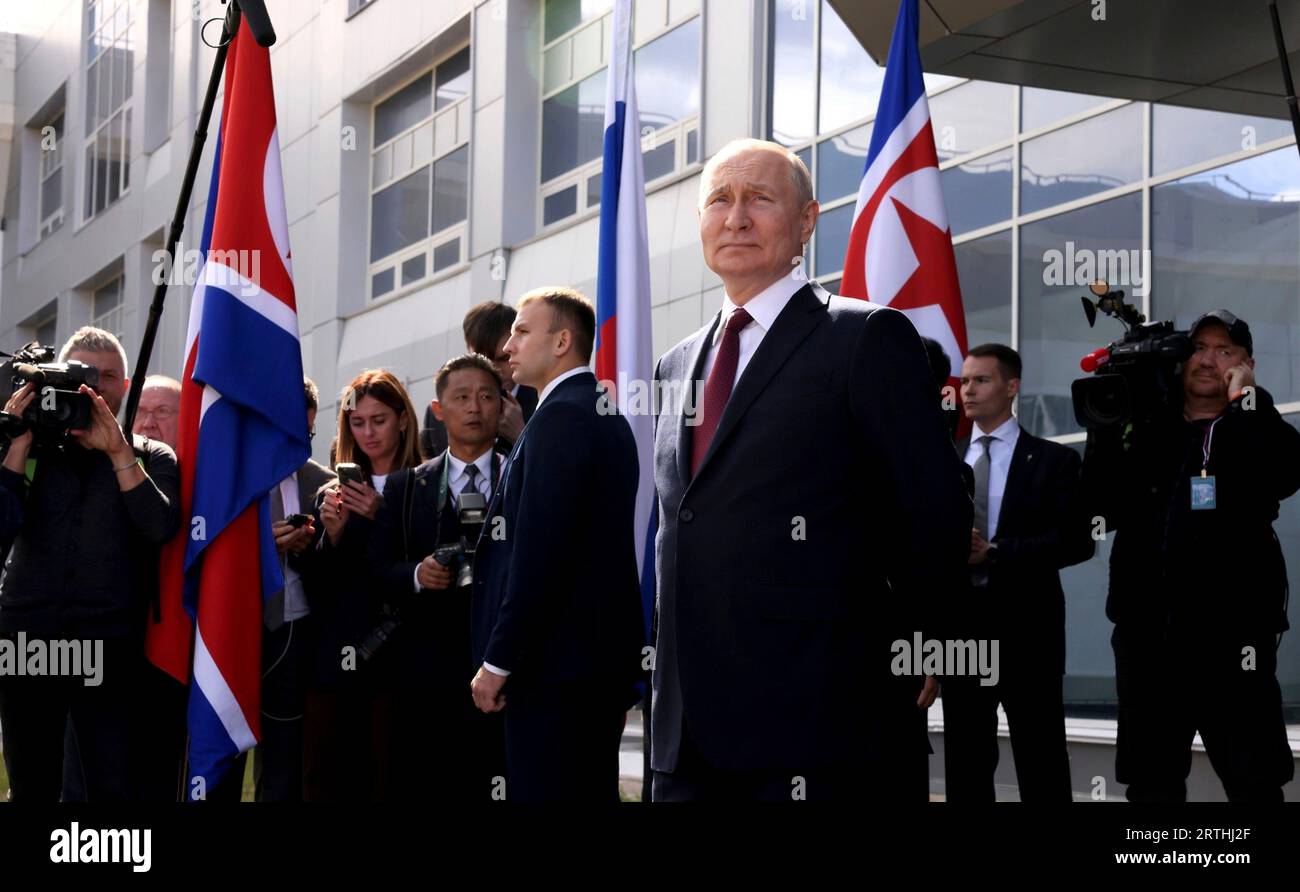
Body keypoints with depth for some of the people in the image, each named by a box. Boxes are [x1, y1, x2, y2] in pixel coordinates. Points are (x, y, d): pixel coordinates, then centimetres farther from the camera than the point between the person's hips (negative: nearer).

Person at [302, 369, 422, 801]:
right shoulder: (332, 494, 15)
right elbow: (316, 591, 11)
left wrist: (381, 520, -14)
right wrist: (332, 535, -6)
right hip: (334, 664, 4)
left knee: (390, 782, -7)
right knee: (323, 783, 3)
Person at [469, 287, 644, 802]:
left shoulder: (561, 415, -12)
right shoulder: (605, 415, 18)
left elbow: (536, 551, -19)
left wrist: (497, 662, -16)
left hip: (556, 661, -10)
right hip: (604, 656, 10)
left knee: (544, 792, -8)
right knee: (591, 793, 12)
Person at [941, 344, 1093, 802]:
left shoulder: (1054, 459, 1)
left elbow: (1077, 540, -9)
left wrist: (994, 552, -16)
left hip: (1026, 625, -4)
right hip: (960, 621, 4)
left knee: (1041, 765, 1)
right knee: (965, 764, 8)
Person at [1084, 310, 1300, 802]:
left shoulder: (1259, 430, 6)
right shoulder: (1148, 433, 14)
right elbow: (1104, 510, 4)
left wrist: (1244, 396, -11)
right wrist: (1107, 424, -3)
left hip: (1231, 635, -4)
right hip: (1146, 636, 4)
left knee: (1254, 785, -4)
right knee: (1150, 786, 11)